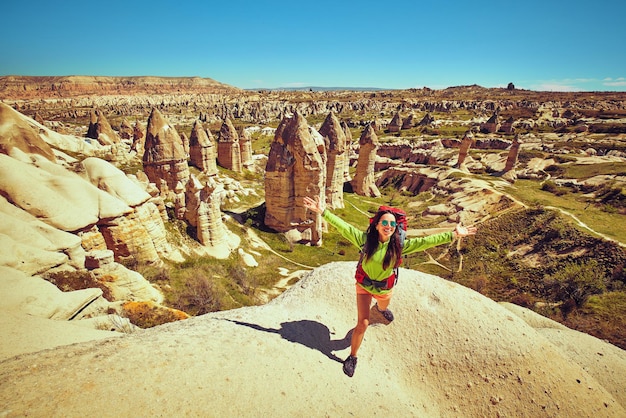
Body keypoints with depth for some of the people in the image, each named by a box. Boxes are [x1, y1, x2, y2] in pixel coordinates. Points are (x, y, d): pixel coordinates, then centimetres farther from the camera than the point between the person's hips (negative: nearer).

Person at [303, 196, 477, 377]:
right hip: (364, 285, -2)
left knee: (383, 308, 33)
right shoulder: (365, 239, -26)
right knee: (363, 323, -4)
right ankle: (352, 357, 20)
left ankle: (381, 308, 75)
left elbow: (426, 241, -22)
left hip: (385, 288, 3)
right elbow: (343, 226, -31)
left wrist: (453, 234, -26)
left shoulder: (400, 245, -21)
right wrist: (323, 210, -37)